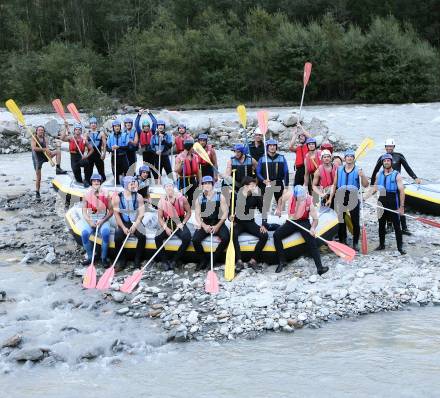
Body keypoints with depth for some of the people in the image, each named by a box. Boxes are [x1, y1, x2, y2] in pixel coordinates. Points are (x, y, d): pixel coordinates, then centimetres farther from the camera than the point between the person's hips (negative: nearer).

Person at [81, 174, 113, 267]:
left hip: (103, 220, -1)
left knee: (105, 233, -33)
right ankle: (90, 257, -10)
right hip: (91, 220, 1)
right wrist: (89, 222, -15)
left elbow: (111, 211, 0)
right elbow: (84, 211, 1)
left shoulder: (105, 194, 0)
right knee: (84, 233, -29)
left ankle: (104, 258, -16)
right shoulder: (87, 195, 2)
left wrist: (102, 221, -13)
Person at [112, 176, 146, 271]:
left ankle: (137, 261, -12)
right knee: (117, 238, -26)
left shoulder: (138, 197, -2)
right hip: (123, 223, 0)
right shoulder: (117, 198, -4)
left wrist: (135, 225, -20)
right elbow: (116, 214, -5)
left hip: (136, 222, 0)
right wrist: (123, 228, -15)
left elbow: (141, 213, -7)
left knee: (142, 236, -27)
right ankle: (122, 262, -8)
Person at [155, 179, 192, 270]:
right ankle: (165, 261, -14)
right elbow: (160, 217, 2)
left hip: (179, 223, -1)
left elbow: (188, 212, 3)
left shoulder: (181, 198, -3)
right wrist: (165, 227, -15)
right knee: (157, 238, -26)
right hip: (167, 224, 1)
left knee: (187, 238, -30)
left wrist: (182, 223, -11)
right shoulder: (162, 200, 1)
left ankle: (174, 260, -17)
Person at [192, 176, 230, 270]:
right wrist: (204, 226, -16)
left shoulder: (220, 197, -1)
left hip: (218, 223, -1)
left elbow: (225, 213, -5)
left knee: (226, 238, -29)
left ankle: (213, 260, -12)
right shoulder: (199, 199, 4)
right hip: (204, 224, 2)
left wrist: (217, 226, -16)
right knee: (195, 239, -23)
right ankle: (203, 261, -3)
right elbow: (197, 215, 1)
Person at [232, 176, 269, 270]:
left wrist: (264, 225, -11)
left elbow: (263, 211, 3)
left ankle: (253, 259, -17)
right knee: (233, 234, -36)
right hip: (238, 223, -2)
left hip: (250, 223, 2)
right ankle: (239, 260, -33)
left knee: (264, 235, -23)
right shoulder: (236, 196, -7)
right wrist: (231, 217, -21)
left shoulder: (256, 197, -3)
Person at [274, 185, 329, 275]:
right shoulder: (289, 195, -17)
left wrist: (313, 228, -34)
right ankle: (282, 262, -5)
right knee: (276, 235, -16)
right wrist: (279, 209, -5)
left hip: (303, 222, -3)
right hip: (291, 222, 3)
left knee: (312, 241, -23)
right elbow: (281, 199, 10)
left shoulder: (309, 201, -22)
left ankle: (319, 267, -23)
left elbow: (315, 219, -15)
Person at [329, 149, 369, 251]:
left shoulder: (358, 170, -1)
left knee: (355, 221, 2)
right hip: (341, 198, 2)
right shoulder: (339, 170, 8)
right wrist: (330, 198, 8)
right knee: (341, 221, 6)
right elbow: (334, 185, 13)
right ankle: (342, 241, 16)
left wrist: (362, 176, -24)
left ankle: (355, 243, 9)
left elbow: (365, 185, -5)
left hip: (354, 198, -2)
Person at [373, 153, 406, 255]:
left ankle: (400, 247, 2)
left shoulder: (397, 175, -6)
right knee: (381, 224, 12)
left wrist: (402, 207, -13)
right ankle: (381, 244, 24)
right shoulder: (379, 174, 9)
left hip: (393, 203, -5)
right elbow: (375, 188, 18)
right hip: (382, 202, 5)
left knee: (396, 225, -1)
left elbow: (402, 191, -8)